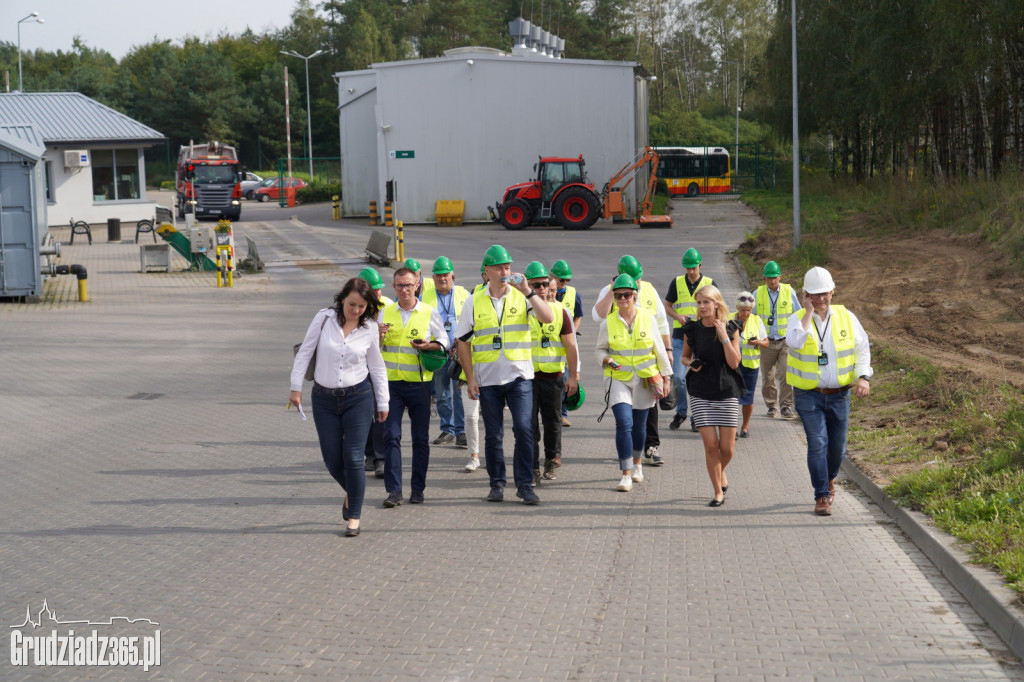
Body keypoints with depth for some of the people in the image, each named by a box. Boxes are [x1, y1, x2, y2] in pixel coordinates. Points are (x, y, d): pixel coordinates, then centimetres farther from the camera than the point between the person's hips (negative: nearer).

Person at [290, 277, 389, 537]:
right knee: (332, 460, 4)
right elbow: (305, 352, 1)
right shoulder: (324, 319, -5)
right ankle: (351, 493, 36)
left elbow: (376, 366, 8)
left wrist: (383, 401, 10)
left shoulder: (369, 328, -2)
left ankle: (354, 517, 5)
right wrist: (296, 387, -2)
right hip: (324, 399, 1)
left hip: (358, 397, -1)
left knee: (353, 458, -7)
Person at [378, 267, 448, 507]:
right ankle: (394, 490, -6)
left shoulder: (429, 312, 2)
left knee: (421, 438, 4)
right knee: (392, 436, -6)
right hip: (391, 382, 1)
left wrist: (428, 346, -13)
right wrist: (379, 335, -9)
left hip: (419, 382, -1)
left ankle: (418, 489, 13)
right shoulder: (386, 312, 9)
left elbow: (444, 342, 7)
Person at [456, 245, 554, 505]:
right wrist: (470, 379, 0)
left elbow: (548, 318, -11)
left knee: (523, 429, -10)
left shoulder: (521, 297, 3)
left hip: (519, 376, -1)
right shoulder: (474, 302, 4)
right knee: (493, 434, 7)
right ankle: (497, 484, 19)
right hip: (487, 379, 1)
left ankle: (525, 484, -3)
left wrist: (527, 291, -16)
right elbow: (463, 342, 6)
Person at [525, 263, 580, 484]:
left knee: (552, 421, 10)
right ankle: (532, 469, -2)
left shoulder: (560, 310, 5)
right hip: (527, 375, -2)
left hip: (554, 375, 2)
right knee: (529, 423, -5)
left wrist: (573, 376, 3)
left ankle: (552, 460, 29)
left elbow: (570, 345, 7)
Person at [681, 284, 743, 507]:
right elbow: (685, 356, 16)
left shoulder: (731, 329, -2)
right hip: (701, 394, 0)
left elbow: (734, 362, -9)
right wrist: (691, 363, -7)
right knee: (711, 445, -6)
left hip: (727, 391, 0)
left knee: (727, 448, -1)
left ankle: (721, 472, 34)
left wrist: (723, 336, -16)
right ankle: (718, 492, 9)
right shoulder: (691, 330, 2)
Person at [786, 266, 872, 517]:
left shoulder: (846, 317, 1)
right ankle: (822, 497, -3)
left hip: (839, 395, 3)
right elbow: (794, 342, -28)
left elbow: (862, 348, 8)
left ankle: (829, 479, 39)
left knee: (838, 446, 9)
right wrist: (809, 312, -21)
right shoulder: (798, 319, -6)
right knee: (817, 444, -12)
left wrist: (863, 377, -7)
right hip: (809, 395, -3)